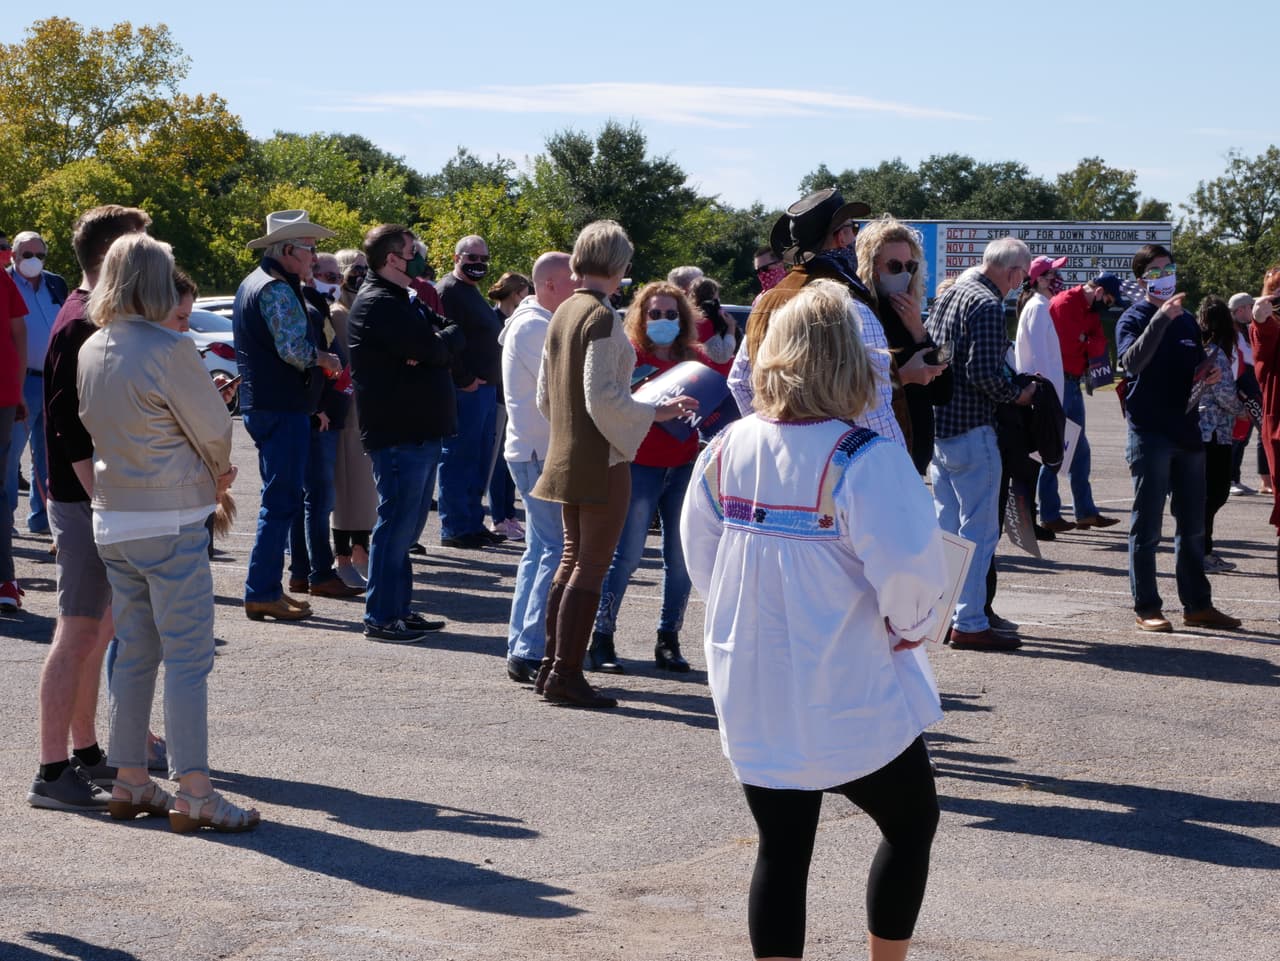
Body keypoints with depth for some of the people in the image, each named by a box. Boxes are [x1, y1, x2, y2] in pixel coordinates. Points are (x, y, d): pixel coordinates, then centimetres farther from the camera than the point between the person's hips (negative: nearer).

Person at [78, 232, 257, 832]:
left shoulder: (90, 351, 5)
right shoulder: (168, 349, -16)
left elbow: (95, 426, 12)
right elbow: (214, 429, -9)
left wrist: (207, 468, 11)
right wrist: (219, 468, 14)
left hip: (112, 521, 7)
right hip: (170, 521, -7)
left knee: (135, 652, 15)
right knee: (188, 658, -3)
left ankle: (129, 783, 19)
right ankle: (194, 794, -3)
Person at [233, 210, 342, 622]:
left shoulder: (253, 284, 17)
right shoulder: (277, 290, -16)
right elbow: (293, 349, -25)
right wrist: (323, 359, -7)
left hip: (263, 404, 11)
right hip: (282, 407, -11)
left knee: (281, 499, 17)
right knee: (282, 500, -7)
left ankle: (267, 588, 21)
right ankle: (262, 592, -6)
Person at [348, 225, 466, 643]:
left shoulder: (405, 302, 19)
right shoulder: (378, 304, -14)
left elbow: (450, 338, 11)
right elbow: (434, 349, -21)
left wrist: (441, 342, -12)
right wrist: (451, 337, 0)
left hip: (421, 430, 10)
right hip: (398, 432, -10)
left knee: (406, 525, 14)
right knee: (396, 524, -7)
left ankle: (400, 609, 22)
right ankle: (380, 617, -2)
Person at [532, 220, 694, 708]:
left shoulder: (562, 314, 10)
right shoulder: (601, 317, -16)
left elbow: (545, 395, 16)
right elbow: (602, 397, -21)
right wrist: (656, 412, -14)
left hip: (565, 455, 9)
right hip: (602, 458, -9)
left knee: (573, 558, 16)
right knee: (592, 564, -3)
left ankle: (552, 666, 19)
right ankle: (566, 673, -3)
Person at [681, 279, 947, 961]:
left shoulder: (727, 450, 0)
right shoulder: (863, 458, -19)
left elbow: (698, 549, 10)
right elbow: (910, 565, -25)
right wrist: (909, 626, -5)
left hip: (752, 695, 5)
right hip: (851, 701, -5)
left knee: (781, 851, 12)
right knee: (911, 826, 17)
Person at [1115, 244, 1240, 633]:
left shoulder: (1187, 320, 15)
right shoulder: (1134, 319, -4)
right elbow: (1132, 361, -24)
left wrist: (1210, 376, 2)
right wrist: (1161, 318, -33)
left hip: (1187, 432, 6)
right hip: (1149, 434, -6)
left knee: (1193, 526, 10)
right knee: (1147, 527, -2)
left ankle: (1197, 604, 17)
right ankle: (1147, 608, 3)